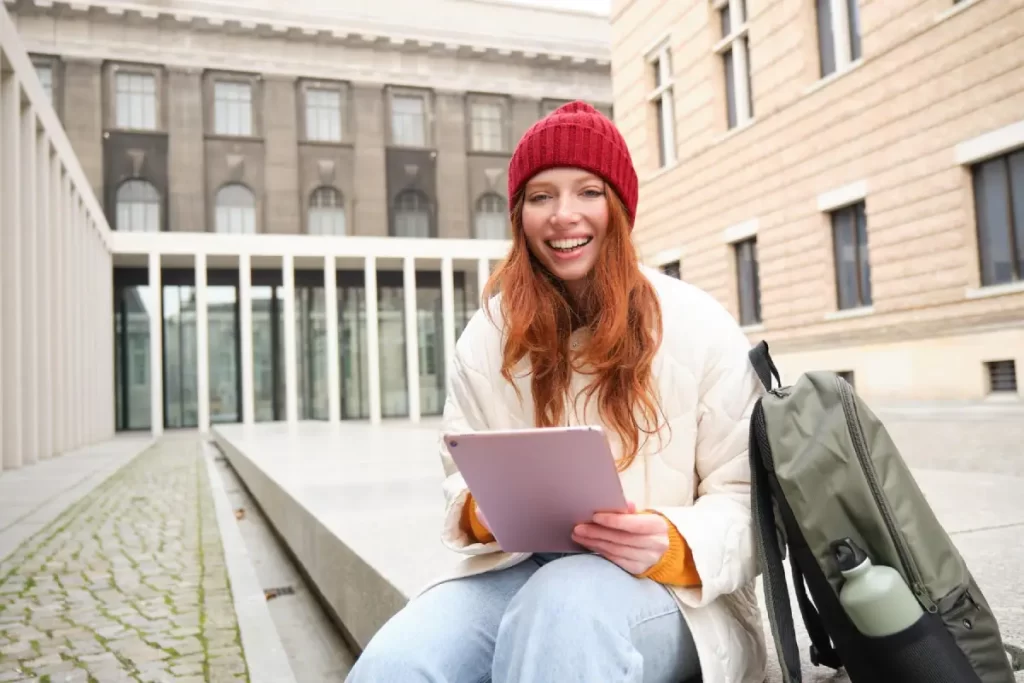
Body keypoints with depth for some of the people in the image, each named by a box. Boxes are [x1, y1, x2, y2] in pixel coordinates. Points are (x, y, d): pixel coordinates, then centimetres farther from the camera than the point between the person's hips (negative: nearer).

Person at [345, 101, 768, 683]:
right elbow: (463, 478, 11)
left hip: (669, 588, -2)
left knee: (565, 608, -38)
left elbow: (747, 498, -1)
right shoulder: (488, 336, 6)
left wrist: (675, 546, -23)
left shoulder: (699, 327, -2)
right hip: (520, 567, 3)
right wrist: (482, 511, -13)